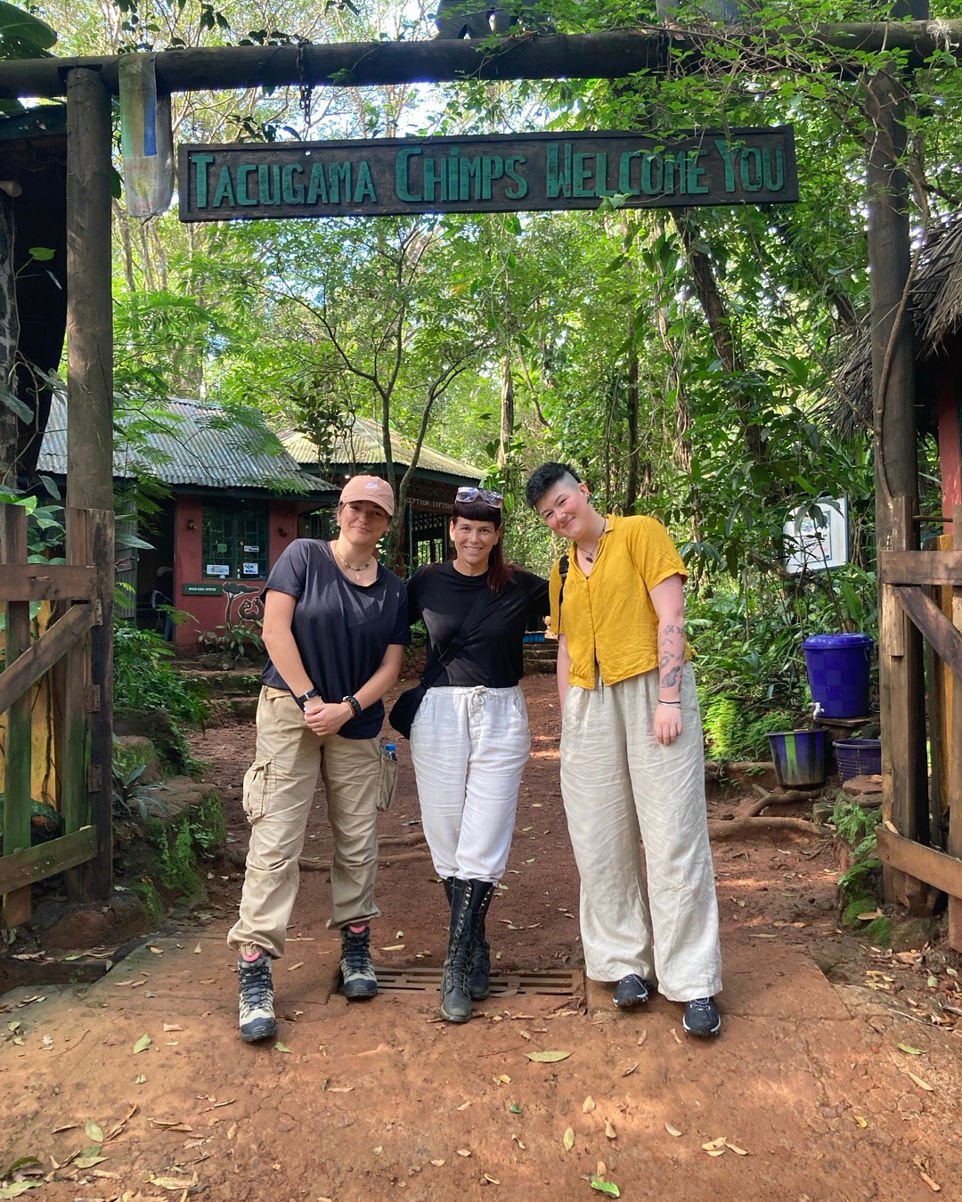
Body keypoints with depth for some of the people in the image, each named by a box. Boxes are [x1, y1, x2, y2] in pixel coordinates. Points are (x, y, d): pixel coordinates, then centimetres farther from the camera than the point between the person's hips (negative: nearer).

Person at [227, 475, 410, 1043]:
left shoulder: (393, 589, 7)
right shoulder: (304, 556, -1)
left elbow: (391, 665, 4)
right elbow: (275, 628, -8)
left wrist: (346, 709, -11)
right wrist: (310, 699, -13)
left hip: (358, 725, 4)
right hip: (291, 712, -3)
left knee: (358, 842, 10)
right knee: (276, 842, -7)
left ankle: (356, 945, 28)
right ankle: (254, 971, -1)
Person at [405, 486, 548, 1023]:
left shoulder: (521, 587, 1)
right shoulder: (426, 583, 5)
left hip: (501, 717, -1)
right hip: (439, 714, 2)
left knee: (483, 848, -5)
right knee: (449, 843, 5)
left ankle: (456, 968, 3)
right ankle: (477, 954, 22)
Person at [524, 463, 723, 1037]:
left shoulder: (640, 533, 1)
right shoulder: (562, 572, 18)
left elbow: (671, 617, -6)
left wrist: (669, 698, -14)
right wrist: (568, 723, 11)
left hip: (651, 689, -5)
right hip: (589, 705, 6)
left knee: (674, 837, -5)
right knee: (602, 842, 6)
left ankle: (694, 983, 4)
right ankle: (628, 961, 21)